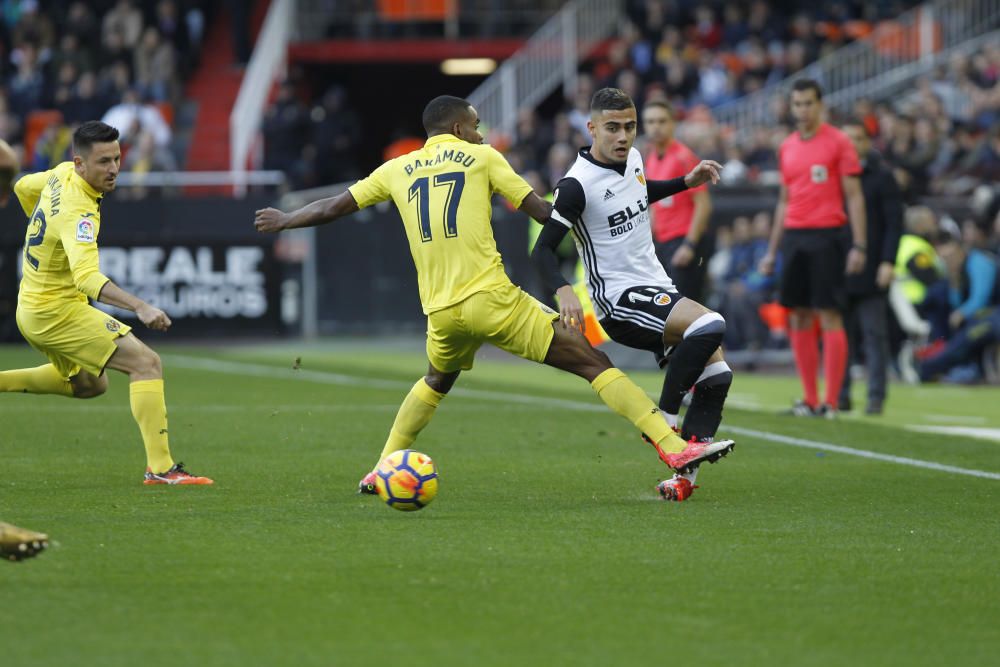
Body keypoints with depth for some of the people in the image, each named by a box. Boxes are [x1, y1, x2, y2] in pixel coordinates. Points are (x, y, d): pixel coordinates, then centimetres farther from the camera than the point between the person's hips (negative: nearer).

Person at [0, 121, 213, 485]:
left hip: (31, 309, 10)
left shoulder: (61, 175, -1)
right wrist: (140, 307, -55)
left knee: (89, 384, 28)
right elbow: (86, 276, -44)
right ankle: (160, 467, -20)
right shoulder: (78, 211, -29)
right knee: (146, 363, -14)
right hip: (59, 311, -10)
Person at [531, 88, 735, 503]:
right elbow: (543, 250, -16)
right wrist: (563, 291, -33)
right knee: (710, 325, -29)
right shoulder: (577, 185, -16)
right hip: (620, 299, -8)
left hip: (657, 289, 8)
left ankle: (685, 478, 0)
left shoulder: (632, 158, 7)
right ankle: (665, 422, -16)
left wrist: (688, 182, 21)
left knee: (716, 375, -3)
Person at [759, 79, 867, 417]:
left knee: (829, 316, -8)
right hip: (794, 237, 6)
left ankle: (831, 401, -7)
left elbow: (854, 196, -4)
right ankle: (810, 399, 9)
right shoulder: (787, 148, 14)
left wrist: (858, 246, -12)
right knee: (798, 319, 4)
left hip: (827, 237, -6)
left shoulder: (838, 142, -3)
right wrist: (772, 250, 18)